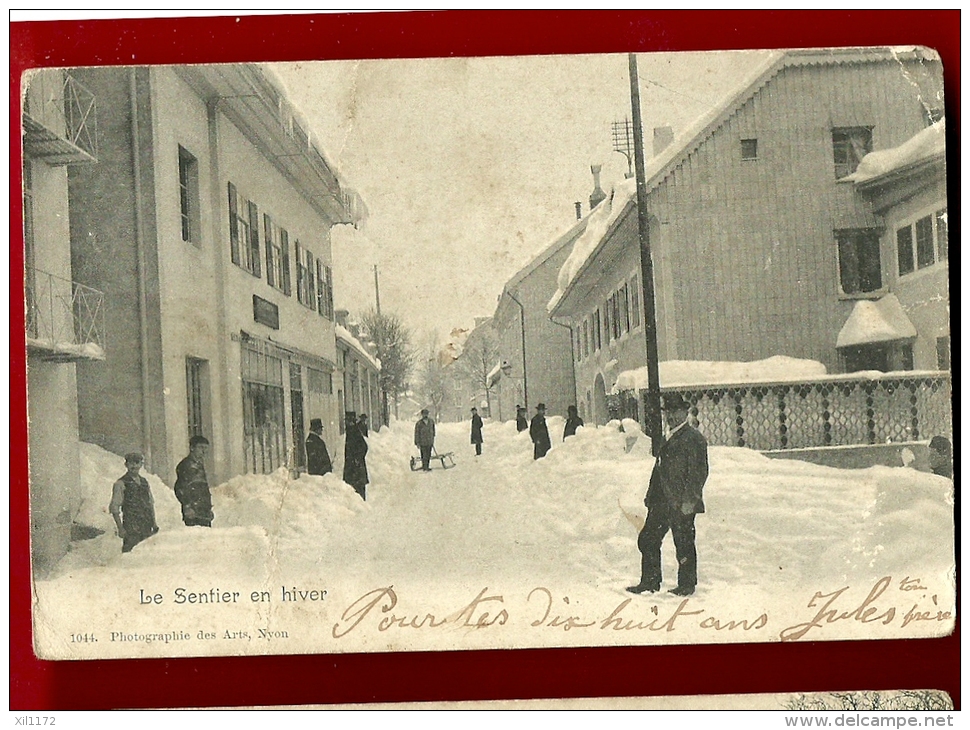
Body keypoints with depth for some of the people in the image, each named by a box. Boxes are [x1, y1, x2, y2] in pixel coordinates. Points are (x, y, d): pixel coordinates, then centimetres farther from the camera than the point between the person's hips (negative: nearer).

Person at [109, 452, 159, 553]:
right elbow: (114, 508, -4)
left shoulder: (144, 482, 15)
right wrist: (120, 528, -11)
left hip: (147, 526, 5)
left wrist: (154, 522, 15)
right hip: (131, 528, -5)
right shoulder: (120, 484, -2)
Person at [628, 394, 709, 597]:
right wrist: (651, 496, 17)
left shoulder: (694, 438, -8)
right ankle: (650, 582, 19)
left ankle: (687, 585, 13)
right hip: (662, 502, 9)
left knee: (684, 544, 0)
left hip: (682, 504, -9)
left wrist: (689, 500, -19)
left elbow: (699, 471, -15)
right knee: (647, 540, 9)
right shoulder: (670, 439, 19)